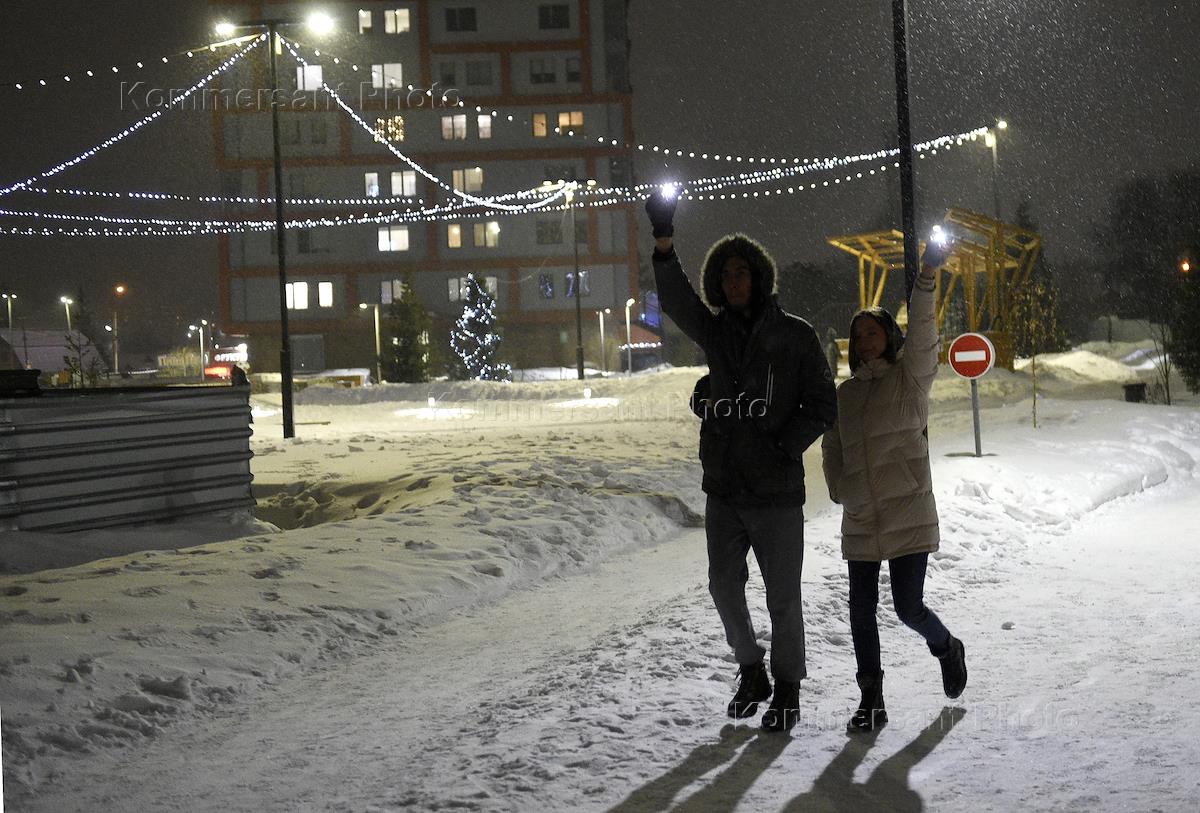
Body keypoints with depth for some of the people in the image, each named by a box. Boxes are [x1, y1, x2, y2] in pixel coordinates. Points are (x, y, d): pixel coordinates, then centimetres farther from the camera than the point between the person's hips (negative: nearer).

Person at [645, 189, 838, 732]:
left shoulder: (795, 336, -4)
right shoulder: (717, 332, 6)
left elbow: (822, 406, -2)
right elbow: (676, 300, -13)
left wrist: (782, 447, -16)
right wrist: (664, 242, -28)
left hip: (776, 490, -4)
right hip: (724, 488, 4)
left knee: (782, 598, 4)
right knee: (724, 587, 9)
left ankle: (787, 691, 20)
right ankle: (751, 672, 31)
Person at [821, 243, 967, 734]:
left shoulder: (910, 377, 0)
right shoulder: (846, 393, 12)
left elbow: (922, 336, -16)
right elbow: (832, 448, 18)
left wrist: (926, 279, -29)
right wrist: (840, 489, 2)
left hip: (909, 514, -4)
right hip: (860, 521, 4)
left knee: (909, 607, -4)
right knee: (861, 609, 3)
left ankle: (947, 648, 29)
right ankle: (871, 700, 13)